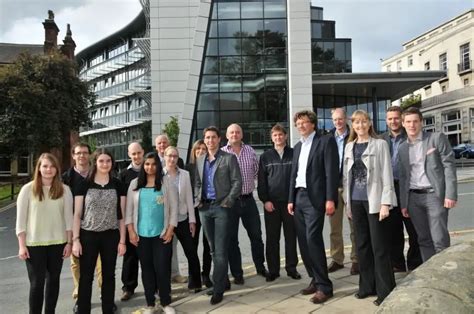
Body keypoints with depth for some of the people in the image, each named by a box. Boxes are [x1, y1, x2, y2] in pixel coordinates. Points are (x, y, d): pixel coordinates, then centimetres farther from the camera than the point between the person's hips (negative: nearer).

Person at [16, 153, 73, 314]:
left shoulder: (64, 189, 0)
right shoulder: (28, 189, -5)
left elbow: (68, 217, 2)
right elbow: (21, 219, -3)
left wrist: (69, 242, 0)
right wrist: (22, 246, -6)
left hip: (57, 243, 2)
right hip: (34, 244, -2)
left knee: (53, 279, 13)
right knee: (37, 283, 2)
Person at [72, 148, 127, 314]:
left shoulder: (118, 185, 2)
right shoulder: (84, 184, -2)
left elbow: (121, 214, 3)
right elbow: (77, 214, -1)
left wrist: (122, 240, -1)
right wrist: (75, 239, -7)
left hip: (111, 236, 1)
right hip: (88, 236, -1)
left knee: (108, 275, 12)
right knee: (86, 277, 6)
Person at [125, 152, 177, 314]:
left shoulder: (166, 183, 0)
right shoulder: (135, 184, 4)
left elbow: (173, 207, -1)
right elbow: (129, 208, 5)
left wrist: (170, 230, -6)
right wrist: (131, 231, -2)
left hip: (161, 234, -1)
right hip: (141, 234, 2)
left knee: (162, 268, 0)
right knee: (147, 268, 10)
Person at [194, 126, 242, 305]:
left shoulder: (229, 158, 0)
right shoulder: (200, 161, 15)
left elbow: (237, 182, -4)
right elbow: (197, 183, 18)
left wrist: (228, 201, -13)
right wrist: (197, 200, 3)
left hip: (221, 207, -5)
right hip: (204, 207, 5)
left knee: (220, 250, -5)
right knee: (213, 249, 12)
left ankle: (218, 288, 2)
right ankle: (224, 281, 26)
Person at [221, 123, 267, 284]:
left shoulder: (250, 151, 5)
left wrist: (248, 183, 11)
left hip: (248, 199, 3)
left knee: (256, 235, 12)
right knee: (231, 238, 6)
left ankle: (260, 267, 30)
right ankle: (237, 273, 19)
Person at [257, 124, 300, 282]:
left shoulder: (294, 154, 5)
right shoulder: (265, 156, 6)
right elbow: (261, 181, 3)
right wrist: (265, 200, -6)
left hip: (290, 201, 0)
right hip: (271, 203, 1)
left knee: (291, 237, 7)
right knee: (272, 238, 5)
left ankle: (291, 268, 18)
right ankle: (273, 270, 14)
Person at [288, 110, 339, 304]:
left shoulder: (326, 141, -3)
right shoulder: (297, 147, 18)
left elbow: (332, 171, -10)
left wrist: (330, 199, -17)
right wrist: (291, 199, 12)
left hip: (315, 197, -7)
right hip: (299, 198, 7)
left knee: (313, 239, -13)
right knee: (303, 241, 8)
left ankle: (324, 286, -2)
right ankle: (315, 280, 20)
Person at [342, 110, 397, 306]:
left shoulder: (379, 144, -1)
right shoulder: (349, 147, 12)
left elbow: (386, 174, -6)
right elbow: (346, 176, 12)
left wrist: (385, 202, -13)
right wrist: (347, 202, 9)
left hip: (374, 200, -4)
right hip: (356, 201, 5)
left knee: (379, 246, -2)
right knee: (362, 245, 10)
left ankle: (385, 290, 8)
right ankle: (367, 285, 22)